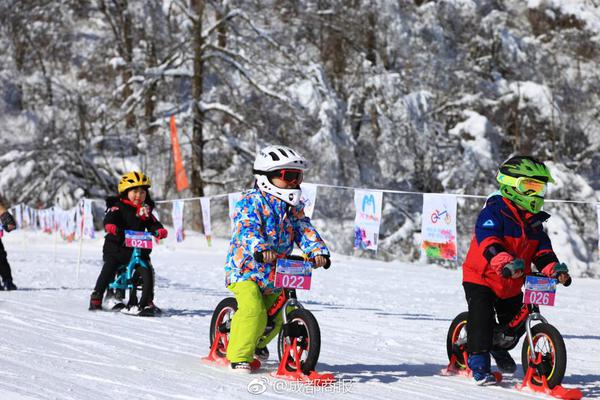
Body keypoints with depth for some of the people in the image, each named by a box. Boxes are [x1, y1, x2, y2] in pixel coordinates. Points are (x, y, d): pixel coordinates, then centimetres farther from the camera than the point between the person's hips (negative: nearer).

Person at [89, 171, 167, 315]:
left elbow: (153, 223, 3)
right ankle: (96, 296, 4)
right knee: (109, 268, -13)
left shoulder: (145, 210, 12)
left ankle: (147, 302, 1)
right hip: (116, 246, -3)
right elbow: (110, 217, -18)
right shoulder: (118, 206, -1)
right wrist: (110, 225, -42)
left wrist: (159, 230, -20)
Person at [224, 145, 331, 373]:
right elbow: (247, 229, -30)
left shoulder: (294, 208, 7)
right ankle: (240, 356, -14)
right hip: (246, 269, -7)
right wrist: (261, 249, -49)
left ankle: (258, 343, 46)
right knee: (253, 311, -25)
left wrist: (319, 252, -23)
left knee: (274, 319, 14)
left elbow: (305, 231, -3)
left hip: (274, 275, 7)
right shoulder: (250, 202, -14)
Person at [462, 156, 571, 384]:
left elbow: (542, 250, 4)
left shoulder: (534, 222, 8)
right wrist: (505, 263, -51)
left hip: (512, 285, 7)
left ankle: (500, 349, 40)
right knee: (482, 317, -20)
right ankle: (479, 361, -10)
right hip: (481, 278, -7)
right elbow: (488, 241, -33)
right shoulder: (494, 212, -18)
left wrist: (554, 268, -18)